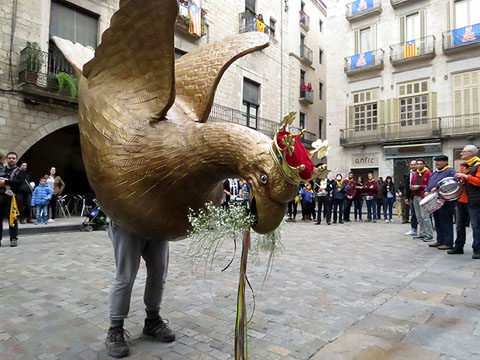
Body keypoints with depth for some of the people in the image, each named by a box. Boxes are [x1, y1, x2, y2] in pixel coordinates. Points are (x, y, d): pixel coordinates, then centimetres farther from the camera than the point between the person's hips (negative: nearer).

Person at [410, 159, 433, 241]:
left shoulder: (428, 173, -5)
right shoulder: (415, 174, 17)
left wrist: (419, 187, -16)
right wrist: (412, 187, 1)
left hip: (423, 197, -8)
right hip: (416, 197, 8)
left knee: (425, 216, -11)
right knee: (419, 217, 11)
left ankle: (429, 235, -5)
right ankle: (422, 234, 19)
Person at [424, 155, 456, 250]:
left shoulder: (450, 171, -6)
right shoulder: (434, 173, 21)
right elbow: (428, 184, 24)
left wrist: (437, 187, -25)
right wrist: (426, 191, 4)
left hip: (445, 202, -9)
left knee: (446, 223, -4)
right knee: (437, 223, 13)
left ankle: (448, 243, 2)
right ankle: (440, 241, 22)